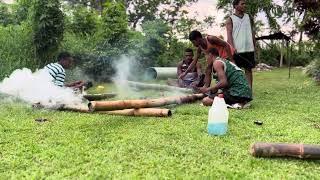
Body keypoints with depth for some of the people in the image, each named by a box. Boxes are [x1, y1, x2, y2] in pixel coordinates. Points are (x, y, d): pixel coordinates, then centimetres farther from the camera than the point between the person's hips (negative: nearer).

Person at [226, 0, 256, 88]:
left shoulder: (248, 17, 14)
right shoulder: (230, 19, 1)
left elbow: (252, 32, 15)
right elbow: (229, 35, -8)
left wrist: (254, 45, 7)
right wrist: (233, 48, -20)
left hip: (249, 49, 4)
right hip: (237, 50, -4)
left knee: (249, 69, 4)